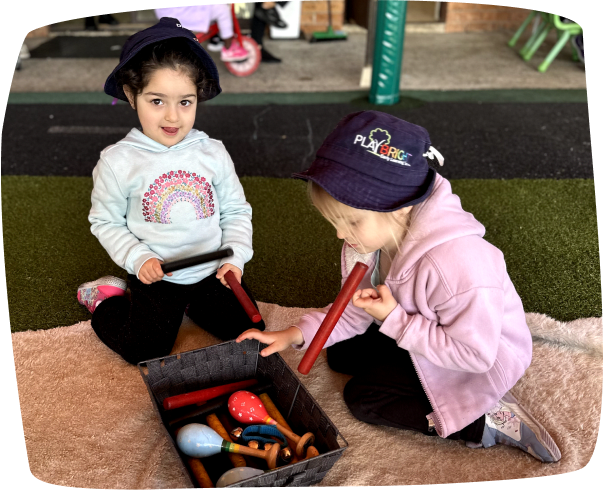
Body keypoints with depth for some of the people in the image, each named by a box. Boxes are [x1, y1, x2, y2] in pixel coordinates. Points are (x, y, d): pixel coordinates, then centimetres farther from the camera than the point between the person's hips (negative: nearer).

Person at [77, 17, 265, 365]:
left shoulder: (213, 153, -5)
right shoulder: (117, 161, -11)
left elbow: (237, 211, 2)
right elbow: (106, 221, -1)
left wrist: (235, 258, -10)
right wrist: (138, 258, -15)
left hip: (212, 271, 3)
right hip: (155, 275, -2)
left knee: (248, 331, 0)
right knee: (146, 352, -8)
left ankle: (191, 302, 25)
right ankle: (106, 299, 21)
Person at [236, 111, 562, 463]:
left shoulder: (457, 263, -42)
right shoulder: (377, 233, -17)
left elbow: (476, 353, -32)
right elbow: (356, 311, -6)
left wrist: (396, 320, -33)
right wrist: (298, 334, -20)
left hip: (484, 363, -8)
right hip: (425, 332, 8)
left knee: (362, 397, -8)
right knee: (341, 355, 9)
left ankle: (487, 421, -6)